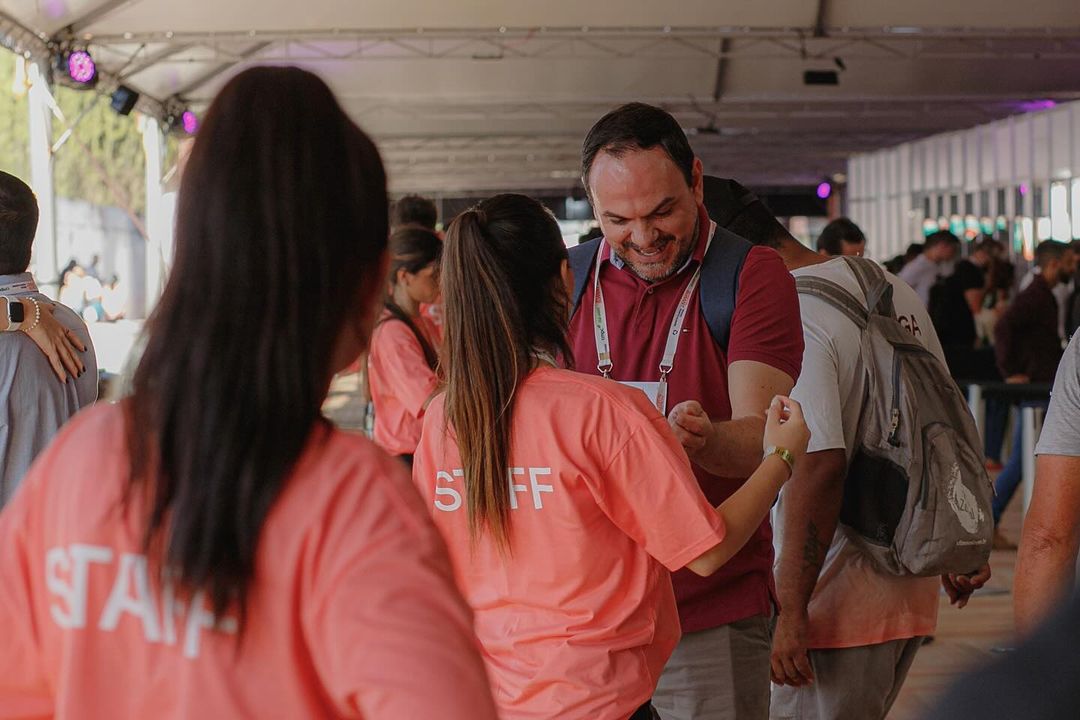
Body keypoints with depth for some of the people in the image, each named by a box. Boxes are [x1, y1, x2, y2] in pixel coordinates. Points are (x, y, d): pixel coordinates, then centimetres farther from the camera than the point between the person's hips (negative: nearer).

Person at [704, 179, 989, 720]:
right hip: (912, 590, 9)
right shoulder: (893, 288, 10)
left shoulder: (788, 317, -18)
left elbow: (819, 465, -26)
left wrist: (792, 610, -22)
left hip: (837, 610, -9)